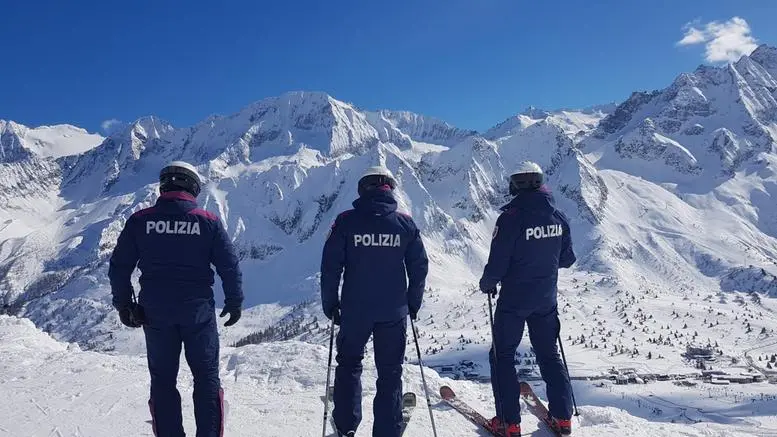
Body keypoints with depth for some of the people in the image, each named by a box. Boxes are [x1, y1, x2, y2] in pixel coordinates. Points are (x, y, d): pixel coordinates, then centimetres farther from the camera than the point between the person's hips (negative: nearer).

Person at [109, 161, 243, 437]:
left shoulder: (139, 221, -2)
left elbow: (119, 267, 3)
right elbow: (230, 267, -4)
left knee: (163, 380, 14)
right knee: (206, 377, 11)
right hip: (198, 312, -1)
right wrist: (234, 303, 9)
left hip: (155, 313, 2)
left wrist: (123, 305, 15)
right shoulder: (208, 222, -6)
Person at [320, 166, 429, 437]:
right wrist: (413, 303, 15)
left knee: (349, 364, 20)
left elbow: (330, 266, -5)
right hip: (394, 312, 1)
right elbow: (419, 267, 3)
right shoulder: (405, 224, -2)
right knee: (390, 373, 13)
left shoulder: (346, 221, -6)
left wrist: (330, 304, 7)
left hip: (354, 310, 0)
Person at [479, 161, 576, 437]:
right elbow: (567, 259, 8)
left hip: (514, 299, -5)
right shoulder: (558, 217, -2)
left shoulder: (511, 217, -19)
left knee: (502, 356, 8)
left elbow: (497, 262, -18)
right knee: (549, 354, 19)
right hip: (546, 299, 5)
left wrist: (487, 284, 1)